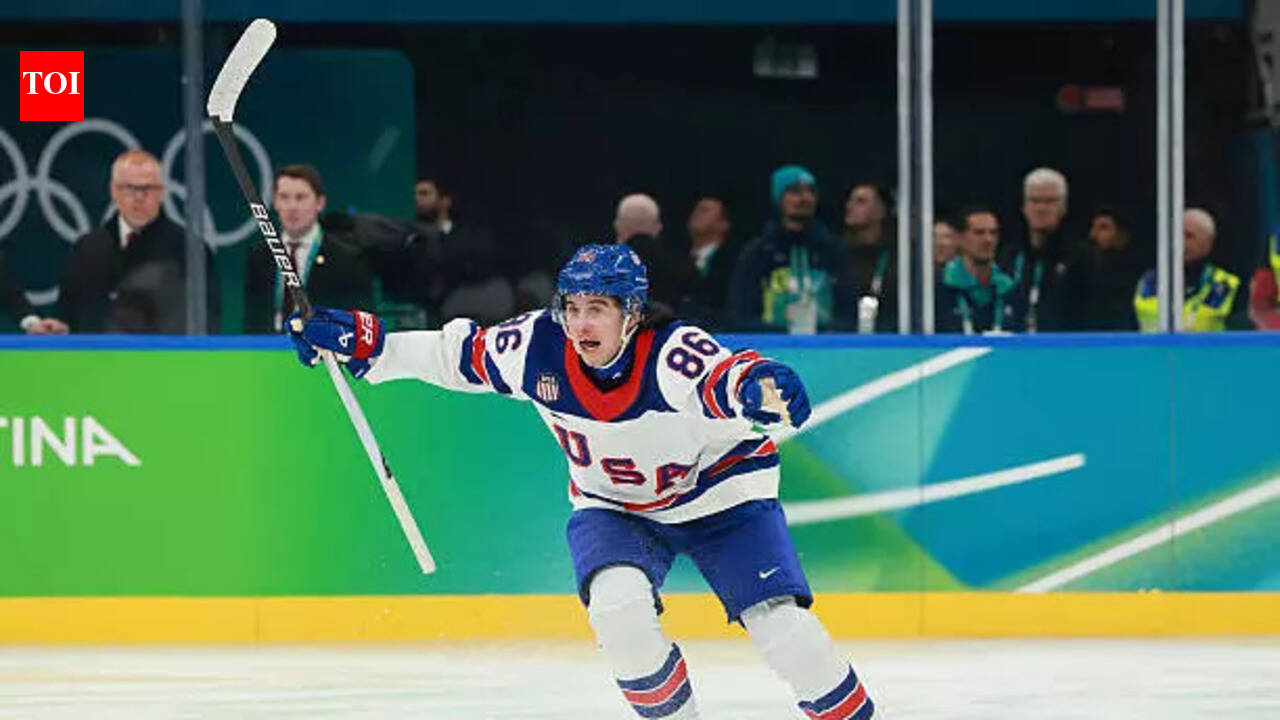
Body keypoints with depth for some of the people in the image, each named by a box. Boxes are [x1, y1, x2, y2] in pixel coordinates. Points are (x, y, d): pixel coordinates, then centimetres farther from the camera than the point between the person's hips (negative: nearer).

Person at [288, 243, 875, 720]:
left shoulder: (673, 355, -33)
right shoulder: (538, 350, -19)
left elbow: (724, 379, -54)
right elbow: (458, 356, -3)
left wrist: (758, 387, -77)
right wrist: (363, 343, -8)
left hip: (718, 494, -3)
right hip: (613, 505, 3)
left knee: (780, 623, -16)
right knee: (617, 605, -26)